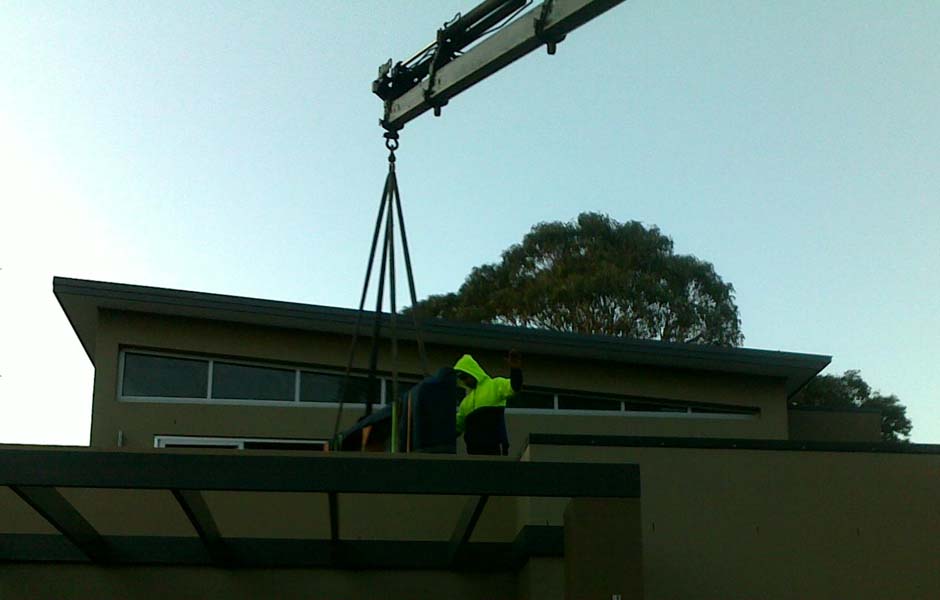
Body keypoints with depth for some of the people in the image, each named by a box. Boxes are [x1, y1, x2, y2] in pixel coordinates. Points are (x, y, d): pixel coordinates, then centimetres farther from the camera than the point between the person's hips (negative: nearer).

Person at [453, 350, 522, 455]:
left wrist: (515, 370, -34)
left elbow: (514, 387, -16)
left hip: (493, 447, -7)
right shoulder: (466, 401, 24)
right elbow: (457, 426, 29)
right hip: (474, 450, 7)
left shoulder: (495, 385, 5)